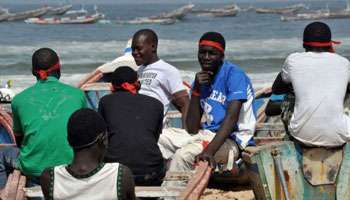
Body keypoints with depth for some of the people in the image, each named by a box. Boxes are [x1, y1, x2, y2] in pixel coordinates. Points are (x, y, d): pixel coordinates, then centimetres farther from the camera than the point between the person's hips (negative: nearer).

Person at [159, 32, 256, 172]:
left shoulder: (233, 74, -10)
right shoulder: (201, 80, 11)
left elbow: (232, 117, -24)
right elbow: (192, 129, 3)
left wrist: (209, 151, -37)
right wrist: (196, 90, -6)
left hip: (231, 140, -8)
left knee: (183, 155, -29)